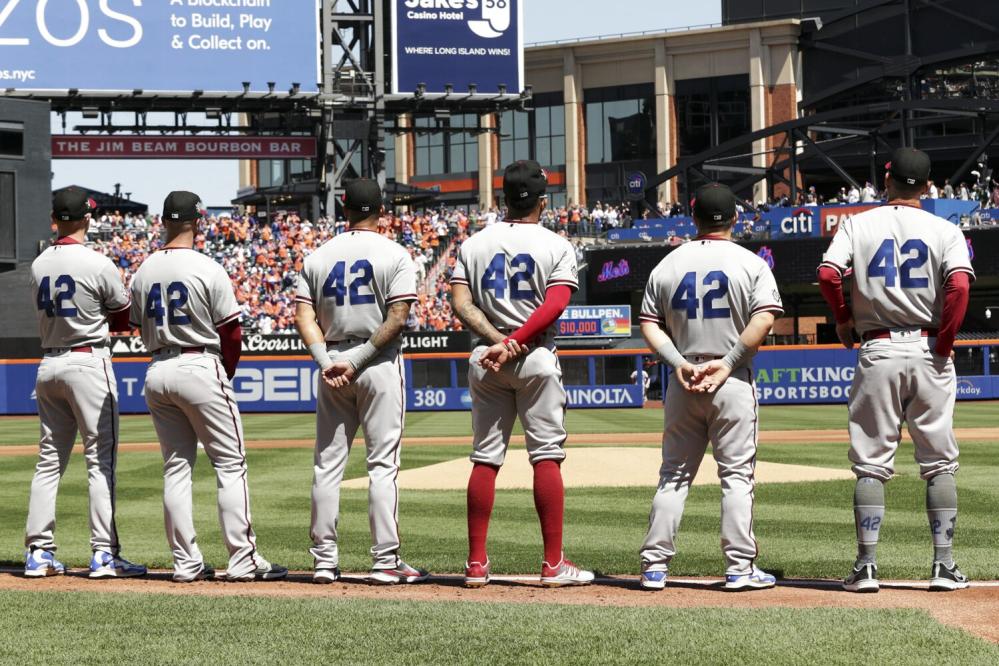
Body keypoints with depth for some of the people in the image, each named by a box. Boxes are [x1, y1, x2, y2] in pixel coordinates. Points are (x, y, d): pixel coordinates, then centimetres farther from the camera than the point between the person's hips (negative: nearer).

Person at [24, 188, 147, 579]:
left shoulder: (39, 265, 8)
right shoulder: (98, 265, -11)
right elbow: (124, 319, 0)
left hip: (48, 365, 6)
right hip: (89, 362, -6)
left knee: (50, 459, 10)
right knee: (100, 459, -3)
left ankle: (39, 553, 10)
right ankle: (104, 554, -6)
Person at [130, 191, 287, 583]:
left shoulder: (143, 272, 6)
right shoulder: (208, 270, -10)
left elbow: (143, 330, 11)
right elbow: (231, 331, -7)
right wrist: (227, 373, 9)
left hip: (157, 371, 6)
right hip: (201, 367, -6)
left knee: (176, 467, 10)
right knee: (230, 464, 0)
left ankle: (186, 563, 9)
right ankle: (242, 560, -3)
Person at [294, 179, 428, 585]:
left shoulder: (318, 257, 7)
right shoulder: (394, 255, -3)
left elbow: (303, 316, -2)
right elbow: (397, 319, -13)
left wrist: (327, 361, -9)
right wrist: (357, 361, -12)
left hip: (332, 365, 3)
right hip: (381, 365, -3)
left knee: (328, 464, 8)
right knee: (382, 464, -2)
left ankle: (325, 559, 9)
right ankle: (385, 562, -3)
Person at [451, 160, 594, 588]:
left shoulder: (473, 244, 8)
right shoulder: (557, 247, -2)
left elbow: (461, 304, -4)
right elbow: (554, 305, -15)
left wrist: (498, 340, -10)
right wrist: (513, 343, -17)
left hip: (485, 359, 3)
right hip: (537, 359, -3)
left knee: (485, 459, 6)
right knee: (546, 456, -1)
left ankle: (476, 564, 6)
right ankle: (554, 564, -3)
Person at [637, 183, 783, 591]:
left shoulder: (668, 266, 7)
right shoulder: (750, 263, -3)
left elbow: (649, 325, 2)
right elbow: (764, 319, -15)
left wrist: (678, 362, -6)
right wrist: (728, 363, -12)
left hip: (682, 383, 3)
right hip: (734, 384, -3)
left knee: (674, 475, 10)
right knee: (737, 474, 2)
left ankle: (654, 565, 7)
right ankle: (740, 568, 0)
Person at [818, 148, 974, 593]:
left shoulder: (858, 224, 4)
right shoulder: (945, 231, 2)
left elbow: (828, 274, -10)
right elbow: (959, 284, -15)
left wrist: (843, 320, 6)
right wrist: (944, 345, -6)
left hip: (877, 351, 0)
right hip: (929, 350, 0)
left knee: (871, 464, 4)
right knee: (939, 464, 7)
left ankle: (866, 567, 0)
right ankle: (944, 567, 4)